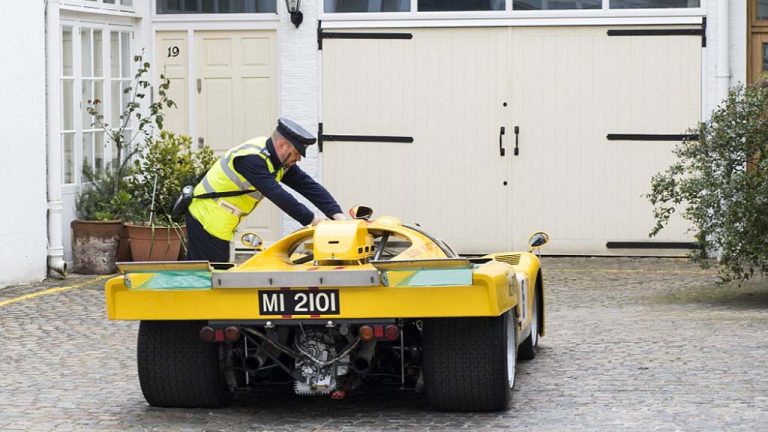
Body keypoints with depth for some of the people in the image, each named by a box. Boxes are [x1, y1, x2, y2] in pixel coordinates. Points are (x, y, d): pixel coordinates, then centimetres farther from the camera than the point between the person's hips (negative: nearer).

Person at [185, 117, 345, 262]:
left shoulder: (281, 161, 4)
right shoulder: (251, 158, -25)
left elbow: (308, 185, 0)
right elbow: (277, 195, -31)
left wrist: (336, 214, -12)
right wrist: (311, 219, -29)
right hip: (208, 219, -10)